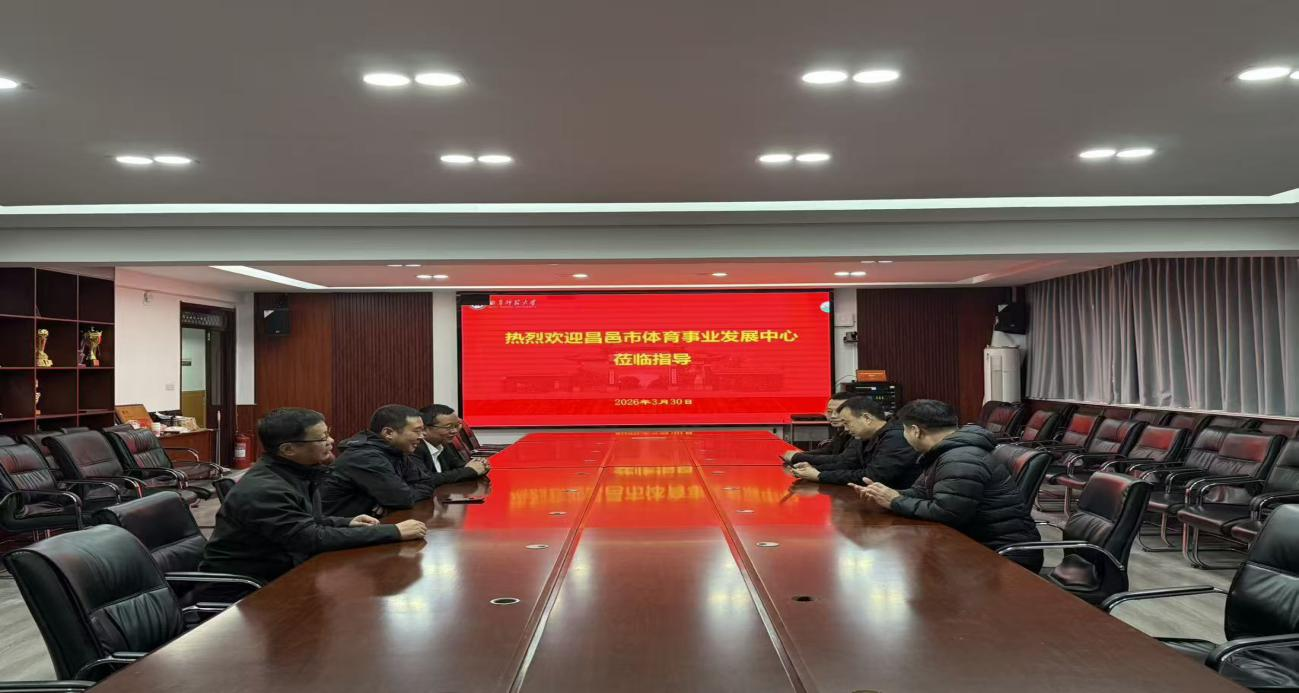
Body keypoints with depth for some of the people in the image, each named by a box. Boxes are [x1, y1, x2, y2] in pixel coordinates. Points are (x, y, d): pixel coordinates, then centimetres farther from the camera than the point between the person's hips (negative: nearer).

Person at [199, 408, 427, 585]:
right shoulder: (263, 490, -26)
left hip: (280, 573, 8)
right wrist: (394, 532, -27)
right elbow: (314, 539, -29)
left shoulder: (294, 472, 3)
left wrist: (348, 523, -1)